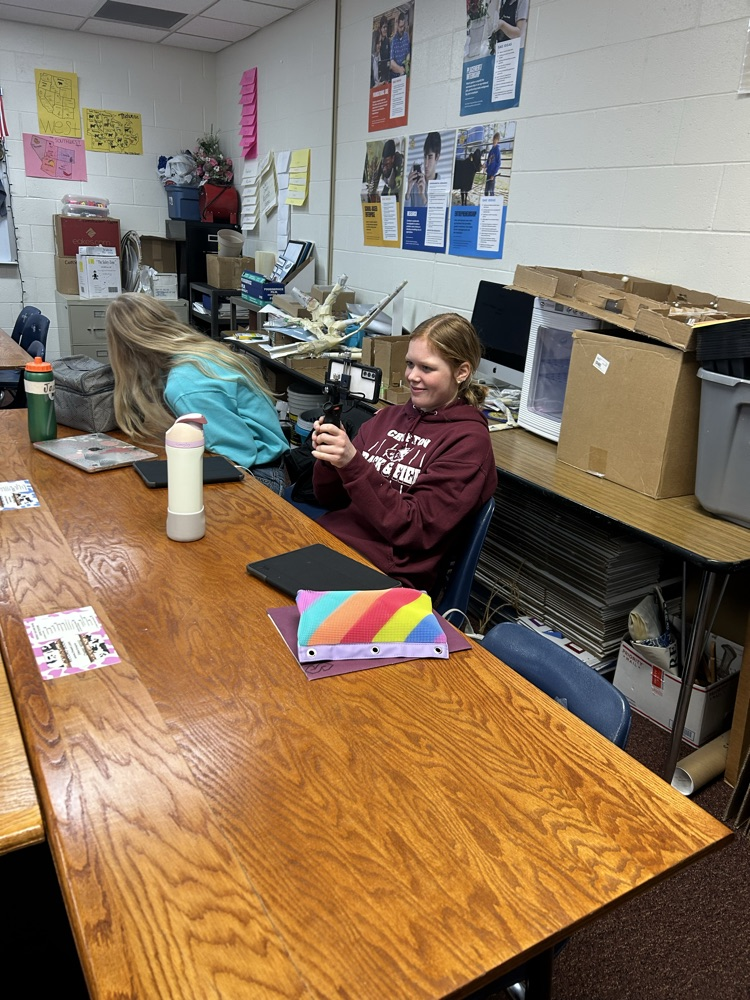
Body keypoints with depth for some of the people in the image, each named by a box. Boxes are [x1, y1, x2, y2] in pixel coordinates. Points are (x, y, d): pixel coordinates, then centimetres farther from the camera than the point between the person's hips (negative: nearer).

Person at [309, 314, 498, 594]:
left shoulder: (468, 441, -5)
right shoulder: (388, 416, 11)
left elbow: (414, 531, -13)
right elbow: (329, 500, 14)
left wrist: (352, 463, -21)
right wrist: (328, 459, -8)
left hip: (385, 578, -6)